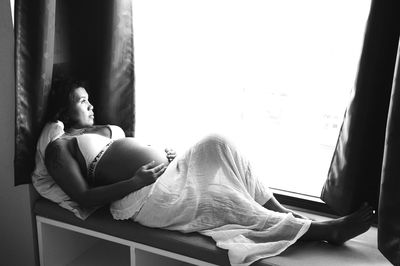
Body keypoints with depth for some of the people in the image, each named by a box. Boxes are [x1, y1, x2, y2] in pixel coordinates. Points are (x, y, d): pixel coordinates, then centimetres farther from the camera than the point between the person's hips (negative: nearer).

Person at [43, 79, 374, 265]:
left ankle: (279, 210, -14)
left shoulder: (108, 128, 28)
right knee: (218, 198, -26)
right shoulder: (60, 147, 4)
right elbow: (84, 196, -8)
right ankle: (322, 229, -23)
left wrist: (164, 155, 5)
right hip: (143, 197, -7)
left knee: (216, 144, -16)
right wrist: (136, 181, -17)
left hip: (169, 173, 8)